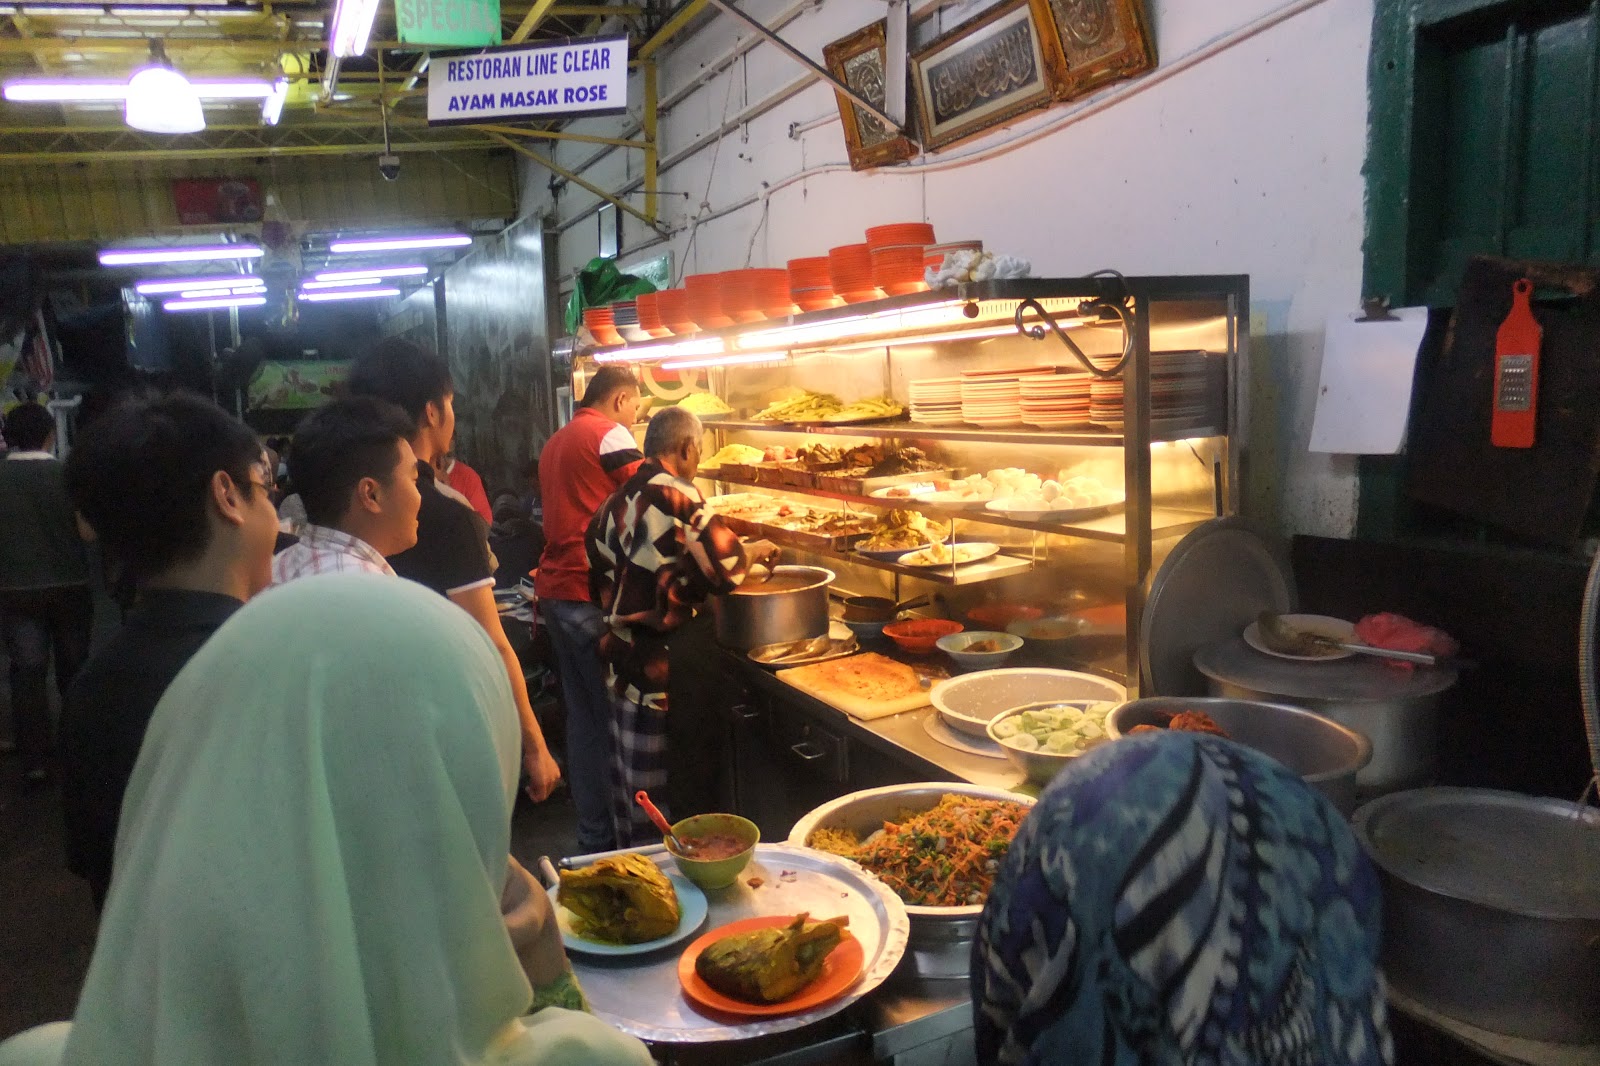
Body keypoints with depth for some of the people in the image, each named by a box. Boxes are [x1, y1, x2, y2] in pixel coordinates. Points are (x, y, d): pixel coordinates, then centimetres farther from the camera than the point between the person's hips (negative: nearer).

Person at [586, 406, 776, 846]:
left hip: (619, 657, 9)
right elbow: (725, 565, -20)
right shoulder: (675, 496, -17)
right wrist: (755, 550, -1)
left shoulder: (617, 500, 9)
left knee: (628, 777, 19)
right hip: (658, 665, -9)